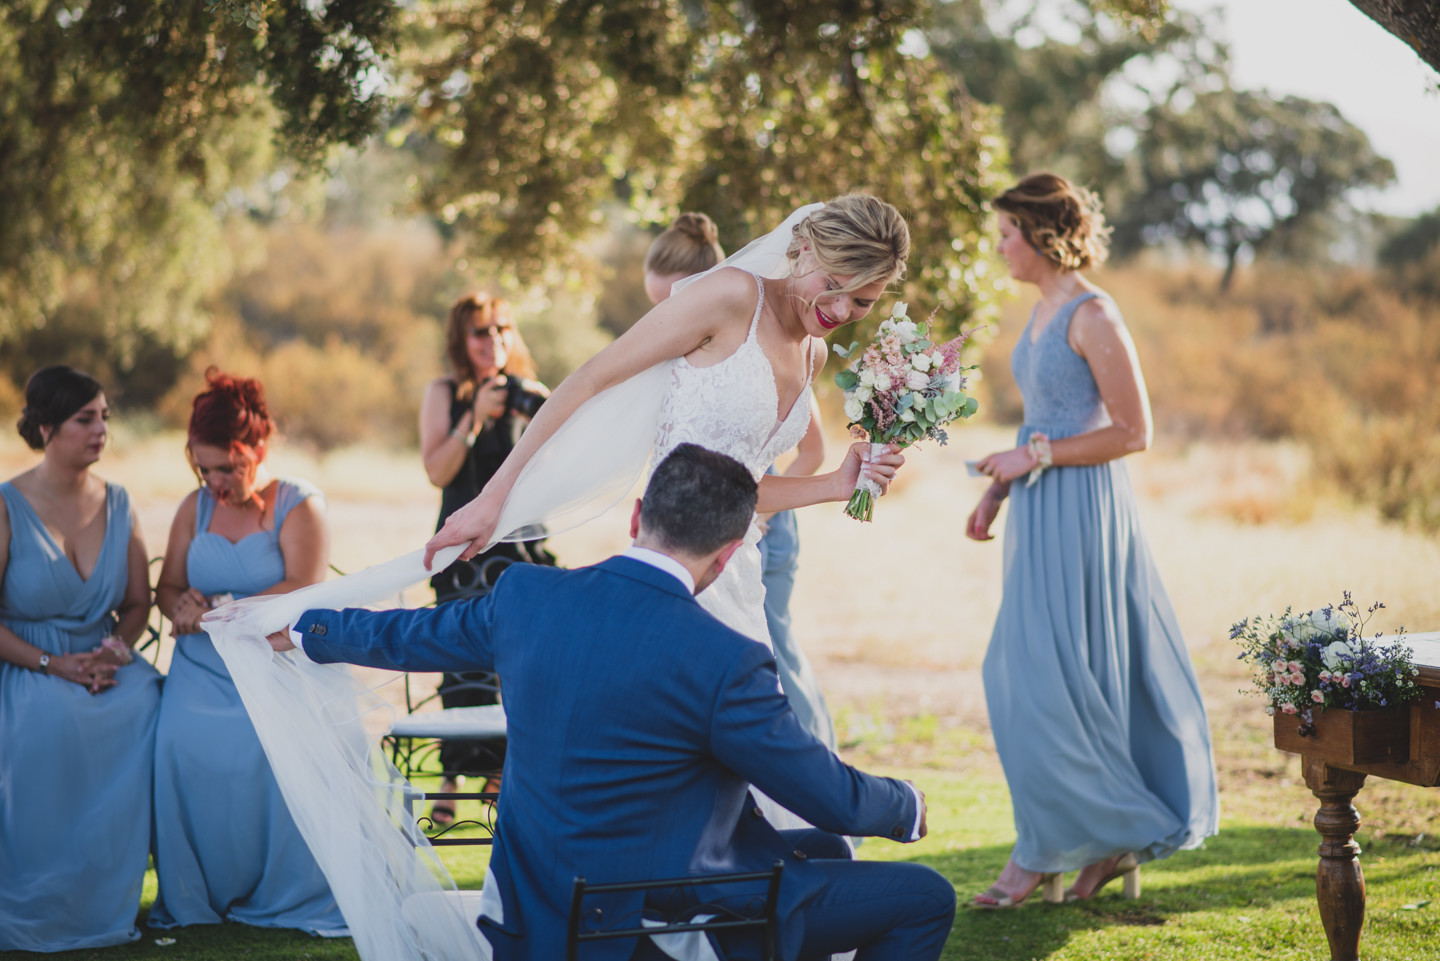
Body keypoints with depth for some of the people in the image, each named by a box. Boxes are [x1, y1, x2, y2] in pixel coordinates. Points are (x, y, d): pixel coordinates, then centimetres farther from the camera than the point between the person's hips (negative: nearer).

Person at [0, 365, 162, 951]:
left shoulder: (117, 504, 10)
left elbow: (138, 601, 15)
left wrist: (117, 648, -6)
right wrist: (55, 665, -18)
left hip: (104, 659, 4)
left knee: (150, 702, -28)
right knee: (55, 717, -38)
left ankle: (109, 898, -18)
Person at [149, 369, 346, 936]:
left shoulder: (300, 505, 1)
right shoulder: (195, 508, 15)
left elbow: (303, 590, -12)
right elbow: (167, 587, 18)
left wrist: (219, 609, -15)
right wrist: (182, 605, -7)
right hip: (204, 668, 3)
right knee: (182, 742, -28)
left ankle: (294, 895, -18)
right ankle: (192, 898, -14)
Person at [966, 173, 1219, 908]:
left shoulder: (1092, 317, -14)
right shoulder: (1043, 312, 13)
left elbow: (1133, 432, -16)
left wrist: (1035, 456, -15)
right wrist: (997, 490, 14)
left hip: (1081, 509, -9)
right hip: (1042, 510, 9)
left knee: (1047, 674, -6)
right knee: (1026, 674, 10)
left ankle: (1046, 849, 4)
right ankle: (1111, 840, 18)